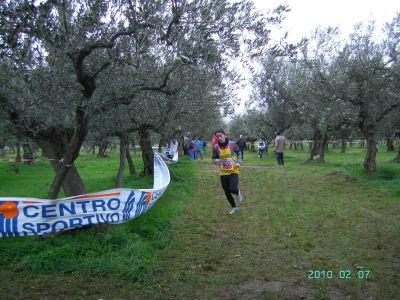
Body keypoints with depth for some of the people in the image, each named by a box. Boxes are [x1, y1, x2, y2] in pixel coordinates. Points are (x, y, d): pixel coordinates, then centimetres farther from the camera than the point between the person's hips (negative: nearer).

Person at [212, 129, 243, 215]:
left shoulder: (232, 144, -11)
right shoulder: (215, 147, -8)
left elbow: (239, 154, 5)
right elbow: (214, 159, 4)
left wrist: (238, 163, -11)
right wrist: (216, 161, -19)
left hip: (234, 171, -2)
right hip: (223, 173, 3)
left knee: (233, 189, -21)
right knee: (227, 192, 8)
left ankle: (238, 193, 17)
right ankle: (234, 207, 34)